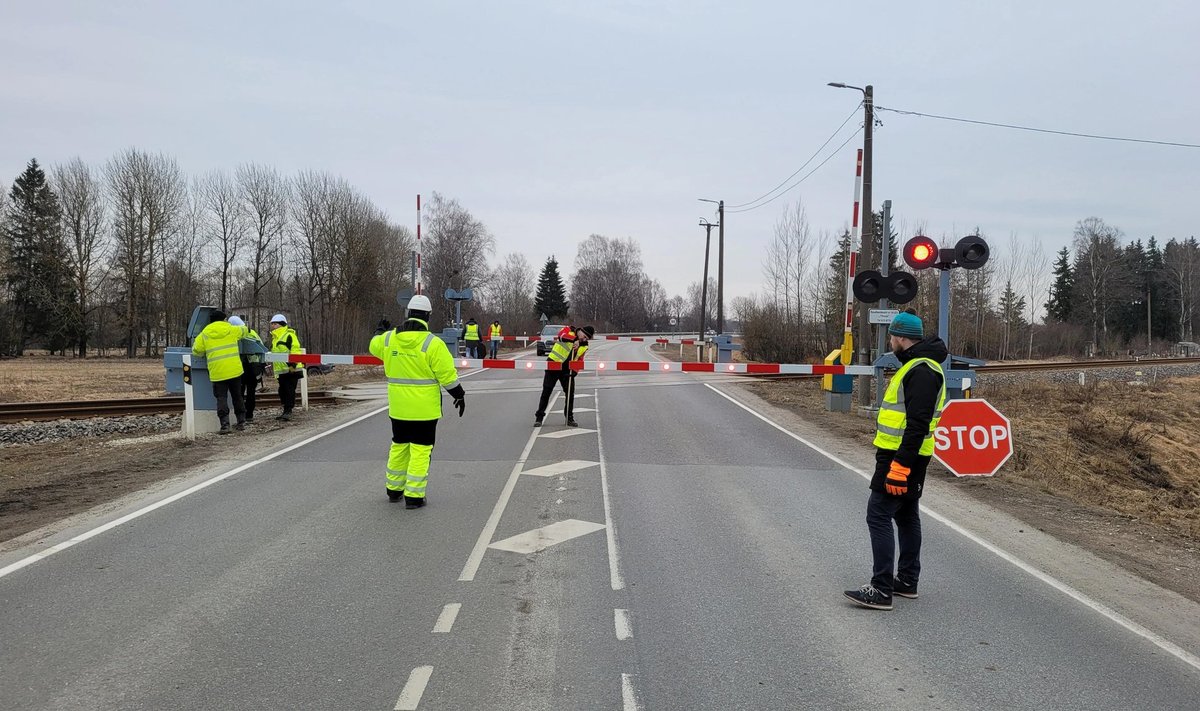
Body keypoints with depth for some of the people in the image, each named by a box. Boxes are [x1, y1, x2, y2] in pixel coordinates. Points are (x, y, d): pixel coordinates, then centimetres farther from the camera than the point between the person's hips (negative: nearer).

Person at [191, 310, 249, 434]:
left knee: (221, 398, 3)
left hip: (217, 372, -1)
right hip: (234, 370, 1)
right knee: (237, 397, 15)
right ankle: (241, 422, 20)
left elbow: (196, 350, 8)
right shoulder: (232, 330, 5)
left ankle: (224, 424, -8)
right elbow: (244, 330, 25)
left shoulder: (204, 334, 4)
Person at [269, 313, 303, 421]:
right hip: (281, 370, 9)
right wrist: (275, 372, 27)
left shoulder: (289, 335, -9)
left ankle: (288, 411, -4)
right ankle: (286, 412, 18)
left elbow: (295, 349, -18)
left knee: (289, 390, -8)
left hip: (291, 369, -9)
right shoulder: (275, 337, 21)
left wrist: (293, 364, -26)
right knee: (282, 391, 11)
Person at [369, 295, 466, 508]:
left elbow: (375, 345, 23)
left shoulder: (389, 338, -1)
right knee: (420, 450, 2)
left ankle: (394, 489, 31)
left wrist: (380, 330, 44)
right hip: (424, 409, -5)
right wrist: (459, 395, 2)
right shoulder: (433, 343, -16)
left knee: (399, 446, 20)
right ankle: (414, 496, 4)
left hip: (398, 408, 5)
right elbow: (447, 375, -13)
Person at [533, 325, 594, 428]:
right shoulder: (568, 330, -10)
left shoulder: (584, 346, 4)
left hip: (567, 369, 5)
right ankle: (539, 417, 7)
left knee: (570, 393, 2)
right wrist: (575, 340, -48)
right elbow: (562, 335, -33)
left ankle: (569, 418, 17)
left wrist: (575, 370, -14)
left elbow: (579, 360, 5)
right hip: (553, 364, -5)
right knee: (546, 392, -1)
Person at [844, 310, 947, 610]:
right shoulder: (916, 366, 17)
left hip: (900, 459, -11)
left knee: (879, 515, -10)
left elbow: (918, 423, -26)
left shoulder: (921, 370, -18)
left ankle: (881, 590, -9)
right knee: (906, 516, 16)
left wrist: (899, 465, -28)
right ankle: (907, 581, 26)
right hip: (905, 458, 11)